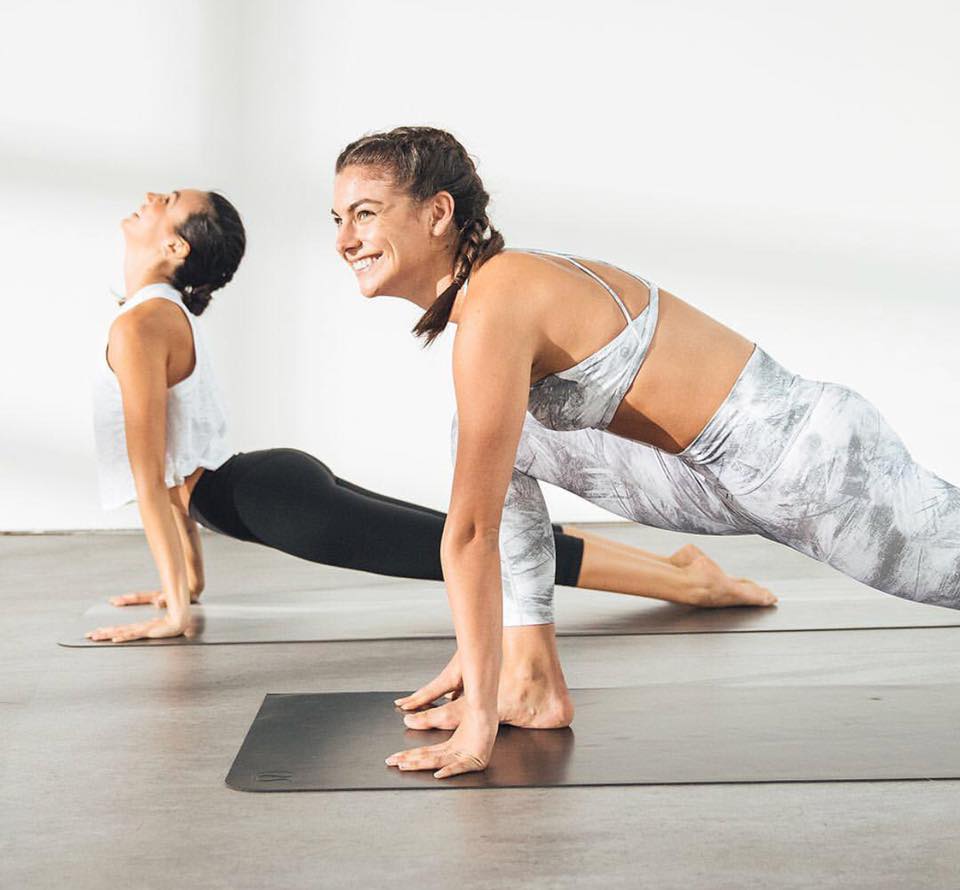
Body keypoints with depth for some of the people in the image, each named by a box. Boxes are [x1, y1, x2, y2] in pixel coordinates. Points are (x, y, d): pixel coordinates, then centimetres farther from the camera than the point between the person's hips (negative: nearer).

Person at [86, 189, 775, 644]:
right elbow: (177, 464, 23)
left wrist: (175, 609, -14)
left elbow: (151, 475, -16)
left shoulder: (139, 327, -12)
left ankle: (689, 581, -6)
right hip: (276, 484, 9)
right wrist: (189, 578, 25)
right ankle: (678, 568, 13)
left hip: (272, 501, -9)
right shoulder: (170, 313, 18)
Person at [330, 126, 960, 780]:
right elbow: (487, 485, 11)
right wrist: (479, 652, 16)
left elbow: (474, 529, -25)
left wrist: (479, 722, -19)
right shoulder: (496, 284, 3)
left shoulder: (496, 309, -26)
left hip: (816, 463, -8)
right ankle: (540, 682, 7)